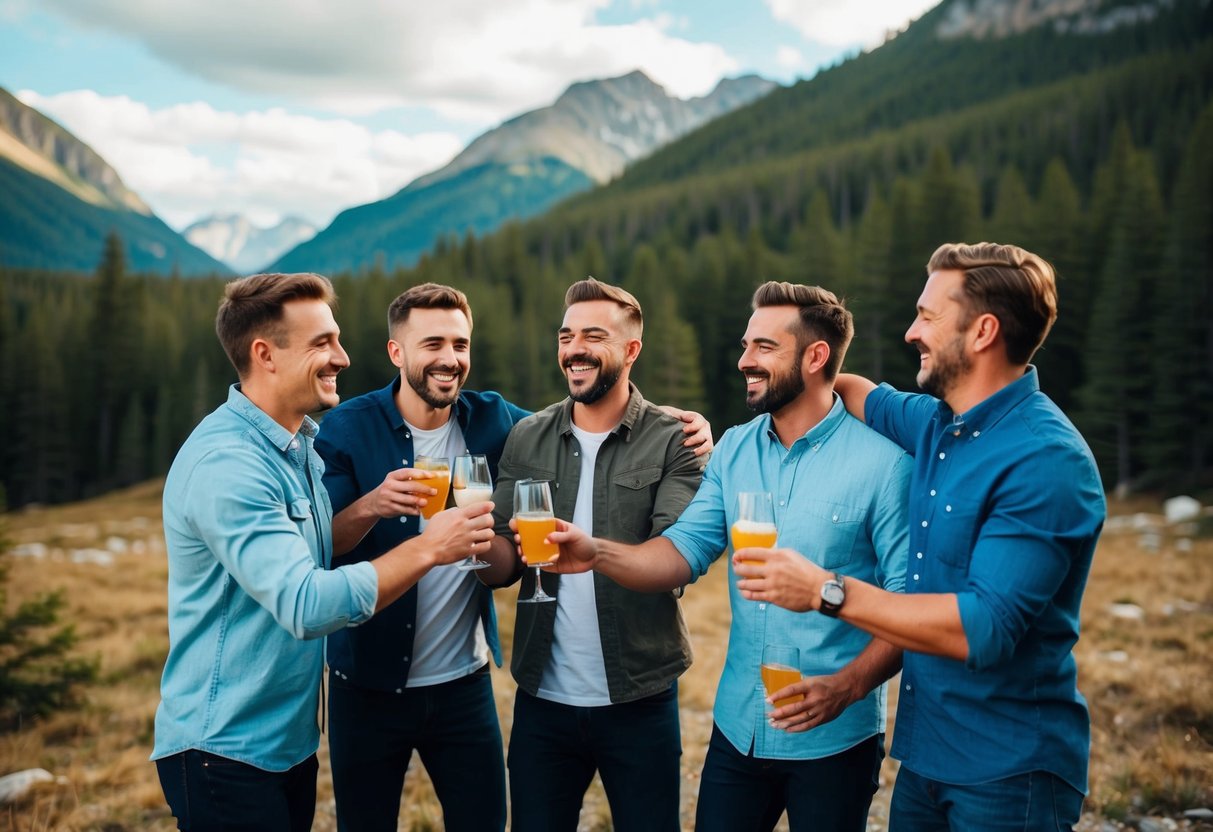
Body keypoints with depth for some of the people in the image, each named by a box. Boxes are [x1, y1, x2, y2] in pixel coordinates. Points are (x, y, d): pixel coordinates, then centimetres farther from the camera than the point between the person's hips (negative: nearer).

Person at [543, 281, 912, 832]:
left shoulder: (883, 462, -13)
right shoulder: (734, 450, 3)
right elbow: (685, 550, -3)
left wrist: (849, 685, -27)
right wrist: (596, 553, -20)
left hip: (833, 739, -5)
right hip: (737, 728, 5)